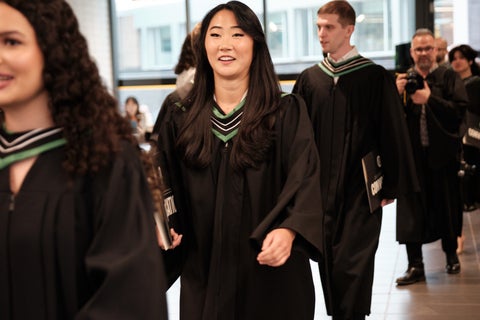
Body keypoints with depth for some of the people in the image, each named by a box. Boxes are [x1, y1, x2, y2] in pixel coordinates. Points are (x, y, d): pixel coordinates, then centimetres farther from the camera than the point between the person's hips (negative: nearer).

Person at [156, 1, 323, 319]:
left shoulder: (287, 113, -5)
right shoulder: (180, 121, 3)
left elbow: (304, 181, -18)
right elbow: (168, 193, 7)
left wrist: (288, 230, -36)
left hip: (273, 277, -2)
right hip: (204, 276, 2)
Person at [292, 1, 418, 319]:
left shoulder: (375, 77, -5)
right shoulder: (309, 79, 6)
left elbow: (393, 134, -3)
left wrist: (391, 186, -4)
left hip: (360, 191, -4)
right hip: (321, 191, 4)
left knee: (352, 268, -6)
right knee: (329, 268, 10)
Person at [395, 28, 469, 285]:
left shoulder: (449, 77, 3)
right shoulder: (403, 79, 9)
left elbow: (460, 110, -10)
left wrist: (430, 99, -18)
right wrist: (396, 94, -12)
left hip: (442, 152, -1)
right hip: (412, 153, 1)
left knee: (446, 205, 9)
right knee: (411, 208, -1)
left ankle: (451, 255, 29)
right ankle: (415, 265, 3)